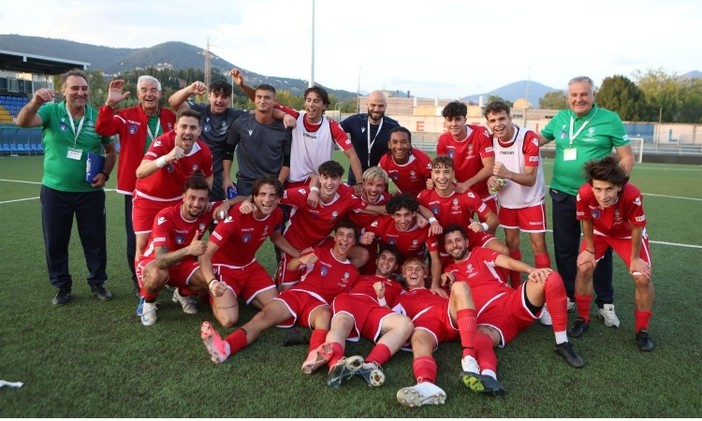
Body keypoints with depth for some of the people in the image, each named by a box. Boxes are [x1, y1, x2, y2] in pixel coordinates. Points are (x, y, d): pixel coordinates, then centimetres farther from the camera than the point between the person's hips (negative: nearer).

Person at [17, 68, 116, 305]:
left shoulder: (98, 117, -2)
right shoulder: (51, 110, -5)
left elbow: (111, 151, 9)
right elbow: (23, 122, -23)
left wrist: (105, 173, -7)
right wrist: (35, 103, -43)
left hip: (90, 192, 1)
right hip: (55, 190, 0)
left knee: (95, 239, 9)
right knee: (55, 241, 9)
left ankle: (98, 283, 25)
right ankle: (62, 286, 25)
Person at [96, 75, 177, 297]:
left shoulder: (171, 117, 5)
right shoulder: (127, 116, -3)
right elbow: (103, 129, -19)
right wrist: (110, 103, -29)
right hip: (136, 187, -2)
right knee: (136, 238, 6)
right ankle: (140, 283, 23)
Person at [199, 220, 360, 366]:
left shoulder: (352, 272, 22)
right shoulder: (319, 252, 20)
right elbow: (290, 267, 8)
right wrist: (301, 260, -14)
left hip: (319, 303, -1)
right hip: (296, 294, 1)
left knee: (325, 315, -39)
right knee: (263, 316, -28)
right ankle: (224, 347, -52)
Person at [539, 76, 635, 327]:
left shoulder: (610, 119, -4)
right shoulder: (560, 118, 6)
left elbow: (627, 157, -3)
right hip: (562, 195, 3)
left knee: (601, 250, 7)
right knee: (564, 249, 12)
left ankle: (605, 303, 21)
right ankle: (568, 296, 28)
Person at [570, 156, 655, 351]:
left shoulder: (632, 195, -43)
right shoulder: (584, 194, -38)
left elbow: (636, 228, -23)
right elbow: (587, 222, -15)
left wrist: (635, 258, -11)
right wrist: (590, 250, -4)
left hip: (628, 233, -1)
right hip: (599, 231, 1)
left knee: (643, 278, -9)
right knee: (584, 268, -10)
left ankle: (642, 330, 11)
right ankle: (583, 319, 10)